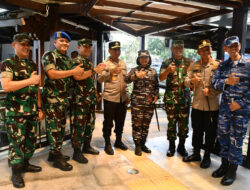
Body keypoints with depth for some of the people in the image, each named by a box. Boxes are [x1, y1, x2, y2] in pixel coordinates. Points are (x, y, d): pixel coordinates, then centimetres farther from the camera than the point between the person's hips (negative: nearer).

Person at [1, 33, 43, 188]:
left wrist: (40, 108, 14)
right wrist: (30, 80, -19)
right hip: (15, 112, -6)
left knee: (32, 139, 13)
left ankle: (25, 164, 32)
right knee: (17, 141, 1)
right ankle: (16, 172, 17)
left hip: (32, 111, 6)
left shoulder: (33, 65, 15)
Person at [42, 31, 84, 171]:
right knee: (55, 128, -3)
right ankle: (57, 158, 8)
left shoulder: (67, 59, 18)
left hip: (64, 98, 8)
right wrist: (73, 71, -19)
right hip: (52, 98, -8)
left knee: (62, 127, 14)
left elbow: (75, 76, 20)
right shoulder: (49, 56, -5)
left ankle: (55, 153, 28)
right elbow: (52, 74, -20)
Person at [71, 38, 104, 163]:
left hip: (91, 99, 9)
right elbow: (77, 76, -26)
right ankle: (77, 152, 5)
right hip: (80, 100, -9)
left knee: (90, 123, 14)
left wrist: (95, 94, 21)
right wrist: (94, 71, -23)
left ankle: (87, 146, 28)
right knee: (79, 125, -4)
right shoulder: (76, 61, -7)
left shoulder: (90, 63, 19)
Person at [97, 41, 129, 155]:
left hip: (122, 98, 5)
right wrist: (111, 72, -23)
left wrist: (127, 94, 15)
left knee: (120, 121, 14)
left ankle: (118, 141, 31)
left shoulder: (123, 64, 15)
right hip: (110, 97, -5)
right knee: (108, 122, 3)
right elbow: (100, 79, -11)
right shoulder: (106, 64, -2)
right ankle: (107, 144, 18)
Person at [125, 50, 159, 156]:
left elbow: (156, 85, 17)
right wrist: (136, 76, -28)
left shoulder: (153, 71, 13)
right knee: (137, 123, -1)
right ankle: (137, 145, 12)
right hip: (137, 101, -3)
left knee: (146, 123, 9)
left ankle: (143, 144, 24)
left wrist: (156, 96, 3)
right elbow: (127, 80, -12)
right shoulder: (135, 70, 4)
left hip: (150, 101, 3)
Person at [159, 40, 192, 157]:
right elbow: (161, 78, -9)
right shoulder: (166, 63, 3)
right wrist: (168, 70, -28)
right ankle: (171, 146, 20)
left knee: (184, 123, 5)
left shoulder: (189, 62, 7)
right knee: (171, 122, 5)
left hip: (184, 98, 1)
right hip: (170, 98, -1)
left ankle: (181, 146, 22)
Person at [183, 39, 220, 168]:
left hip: (212, 105, -3)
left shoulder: (218, 65, -4)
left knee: (210, 132, 9)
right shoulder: (194, 65, 7)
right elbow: (186, 81, 6)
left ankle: (207, 156, 28)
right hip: (197, 104, 3)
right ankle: (196, 154, 34)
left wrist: (211, 91, -20)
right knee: (196, 130, 16)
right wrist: (191, 81, -16)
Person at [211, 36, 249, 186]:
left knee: (236, 139, 2)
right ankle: (224, 164, 30)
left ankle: (232, 170, 18)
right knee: (223, 135, 12)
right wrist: (226, 81, -17)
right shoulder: (223, 65, 9)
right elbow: (214, 83, 2)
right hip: (225, 106, 4)